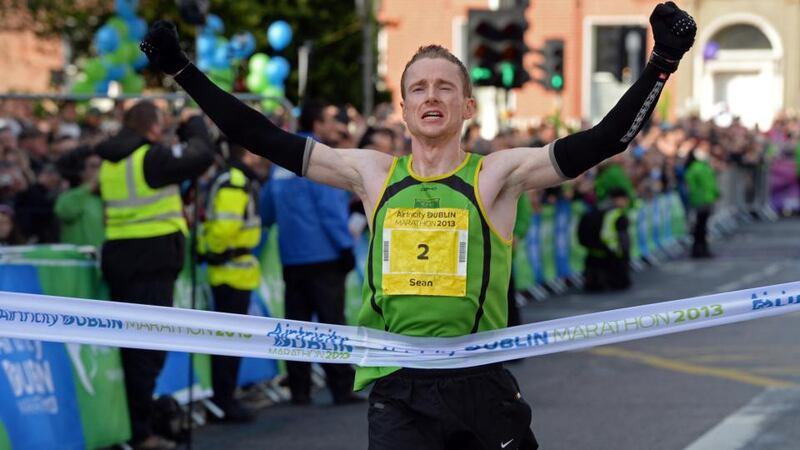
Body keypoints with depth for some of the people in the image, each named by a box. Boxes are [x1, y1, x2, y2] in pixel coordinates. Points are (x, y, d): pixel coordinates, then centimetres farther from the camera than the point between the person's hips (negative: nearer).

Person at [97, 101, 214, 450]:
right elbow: (202, 156, -11)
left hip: (116, 255, 8)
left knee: (126, 343, 14)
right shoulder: (153, 157, -13)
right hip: (152, 260, -8)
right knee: (148, 346, -5)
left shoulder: (110, 161, 12)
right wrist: (195, 126, 6)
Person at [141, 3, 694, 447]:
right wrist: (182, 69, 9)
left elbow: (603, 141, -9)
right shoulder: (373, 175, 7)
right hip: (397, 392, 1)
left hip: (479, 384, -1)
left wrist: (662, 64, -19)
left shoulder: (496, 175, 0)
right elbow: (263, 138, 9)